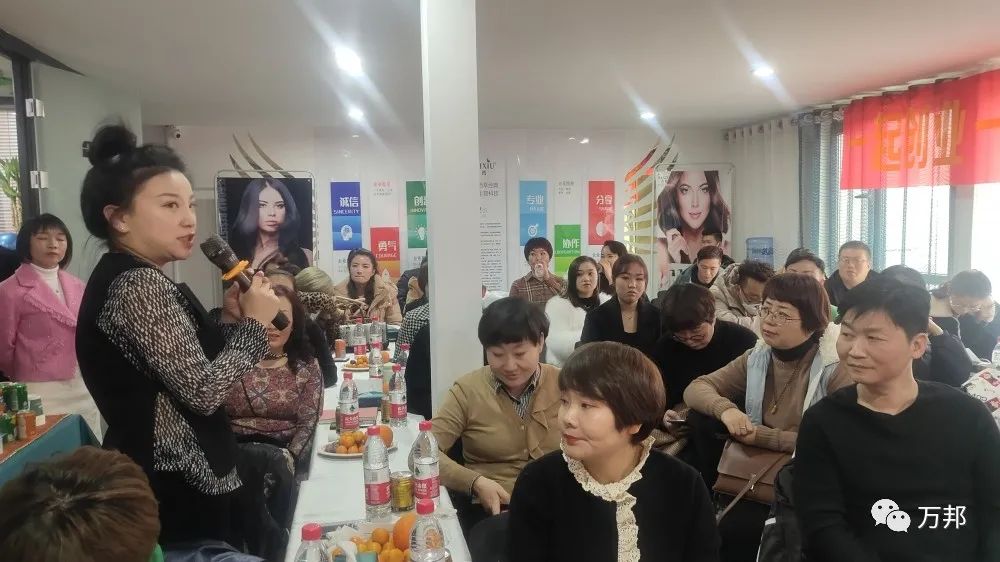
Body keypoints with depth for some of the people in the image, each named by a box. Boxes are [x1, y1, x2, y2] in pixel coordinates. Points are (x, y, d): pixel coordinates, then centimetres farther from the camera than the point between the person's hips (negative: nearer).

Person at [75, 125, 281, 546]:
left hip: (156, 472, 10)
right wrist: (252, 323, -13)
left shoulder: (124, 278, 12)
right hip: (175, 484, -10)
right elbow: (203, 392, -23)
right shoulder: (141, 285, -19)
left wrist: (229, 319, 2)